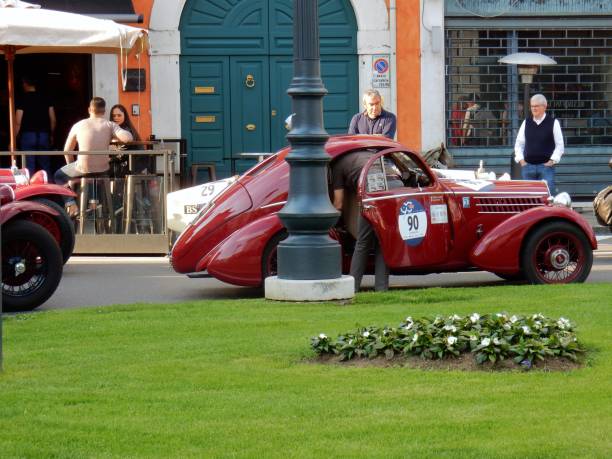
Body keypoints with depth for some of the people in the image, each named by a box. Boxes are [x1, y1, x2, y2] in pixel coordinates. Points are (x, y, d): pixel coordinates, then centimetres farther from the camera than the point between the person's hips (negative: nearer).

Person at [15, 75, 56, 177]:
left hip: (28, 135, -3)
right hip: (44, 134, 3)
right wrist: (51, 135, 19)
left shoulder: (22, 100, -5)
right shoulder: (45, 99, 5)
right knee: (46, 166, 9)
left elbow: (18, 122, -8)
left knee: (29, 168, -2)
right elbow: (53, 120, 5)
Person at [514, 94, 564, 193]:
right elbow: (519, 144, 15)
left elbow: (560, 145, 2)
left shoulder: (553, 123, 0)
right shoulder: (526, 123, 10)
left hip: (546, 166, -3)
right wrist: (521, 160, 4)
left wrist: (552, 161, -7)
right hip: (528, 166, 3)